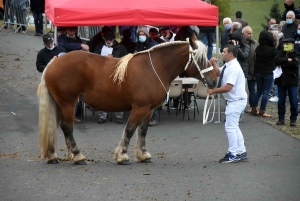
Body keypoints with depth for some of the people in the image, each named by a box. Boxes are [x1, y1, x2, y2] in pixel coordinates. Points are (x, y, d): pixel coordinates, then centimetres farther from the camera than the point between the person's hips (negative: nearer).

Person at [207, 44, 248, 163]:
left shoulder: (233, 68, -22)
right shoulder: (228, 66, 8)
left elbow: (228, 87, -28)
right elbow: (218, 73, 25)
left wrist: (213, 91, -19)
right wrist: (214, 64, 5)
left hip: (236, 101, -10)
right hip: (235, 100, 10)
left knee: (230, 127, -5)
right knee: (234, 127, 18)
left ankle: (233, 155, 1)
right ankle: (241, 152, 25)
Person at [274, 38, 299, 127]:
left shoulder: (296, 54, -2)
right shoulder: (280, 53, 7)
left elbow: (294, 64, -19)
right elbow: (276, 60, -11)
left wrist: (282, 64, -12)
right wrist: (287, 60, -18)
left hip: (292, 80, -3)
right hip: (281, 80, 3)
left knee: (293, 101, -1)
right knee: (281, 101, 6)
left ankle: (293, 119, 7)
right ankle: (281, 118, 14)